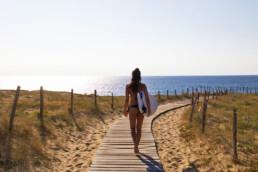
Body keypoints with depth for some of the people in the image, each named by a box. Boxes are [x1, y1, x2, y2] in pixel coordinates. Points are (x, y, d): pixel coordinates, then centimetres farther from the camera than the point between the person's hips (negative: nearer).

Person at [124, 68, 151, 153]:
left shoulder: (128, 86, -3)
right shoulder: (143, 85, -2)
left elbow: (126, 100, -3)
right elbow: (147, 98, -7)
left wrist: (125, 110, 8)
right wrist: (149, 110, -1)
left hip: (132, 108, -1)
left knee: (133, 128, 10)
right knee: (139, 128, 14)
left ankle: (135, 144, -15)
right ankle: (136, 147, 22)